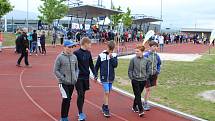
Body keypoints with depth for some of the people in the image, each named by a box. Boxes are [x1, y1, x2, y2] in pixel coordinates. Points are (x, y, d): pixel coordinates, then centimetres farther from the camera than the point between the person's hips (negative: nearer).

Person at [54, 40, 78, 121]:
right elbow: (56, 70, -6)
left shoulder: (74, 57, 6)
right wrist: (63, 78, -12)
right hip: (63, 83, -5)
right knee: (65, 99, -13)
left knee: (69, 100, 11)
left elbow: (76, 69, 16)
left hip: (72, 83, 5)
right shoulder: (60, 57, -8)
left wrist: (76, 77, 2)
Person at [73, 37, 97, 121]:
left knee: (83, 95, 12)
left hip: (86, 77, 6)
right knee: (80, 95, -5)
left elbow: (91, 64, 14)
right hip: (79, 77, -5)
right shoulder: (76, 53, -12)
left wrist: (94, 74, 7)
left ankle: (81, 112, 23)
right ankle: (80, 114, 2)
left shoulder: (88, 53, 7)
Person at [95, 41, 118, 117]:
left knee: (107, 93, 12)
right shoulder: (101, 55, -4)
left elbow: (115, 65, -8)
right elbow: (97, 66, 4)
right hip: (104, 77, -3)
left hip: (111, 77, 3)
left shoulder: (114, 55, 2)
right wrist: (95, 75, 4)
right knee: (106, 93, -9)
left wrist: (111, 58, -17)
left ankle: (104, 107, 27)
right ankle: (106, 109, -3)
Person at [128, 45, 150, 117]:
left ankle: (134, 107, 33)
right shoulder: (133, 60, -5)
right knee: (138, 95, -6)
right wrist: (131, 78, -5)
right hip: (135, 80, -3)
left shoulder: (146, 60, 0)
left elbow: (147, 71, 10)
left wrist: (146, 78, 4)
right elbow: (130, 70, 0)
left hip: (143, 81, 3)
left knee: (138, 95, 14)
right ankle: (141, 110, -5)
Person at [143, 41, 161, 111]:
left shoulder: (157, 55, 3)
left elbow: (159, 64, 18)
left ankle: (145, 102, 23)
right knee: (147, 89, -4)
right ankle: (145, 104, 8)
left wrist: (158, 71, 9)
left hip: (154, 75, 5)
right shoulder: (146, 55, -13)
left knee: (149, 89, 12)